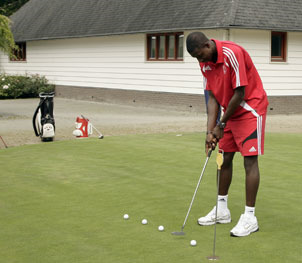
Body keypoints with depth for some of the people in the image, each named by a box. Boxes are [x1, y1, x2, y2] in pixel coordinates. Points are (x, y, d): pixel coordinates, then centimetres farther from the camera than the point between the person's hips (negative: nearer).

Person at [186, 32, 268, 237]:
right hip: (230, 112, 8)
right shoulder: (205, 62, -1)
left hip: (251, 108, -8)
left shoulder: (232, 54, -26)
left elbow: (240, 93, -24)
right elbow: (213, 96, 0)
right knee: (225, 158, 11)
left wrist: (221, 124, -16)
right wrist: (211, 130, -9)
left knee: (250, 160, -10)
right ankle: (222, 210, 23)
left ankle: (250, 218, -7)